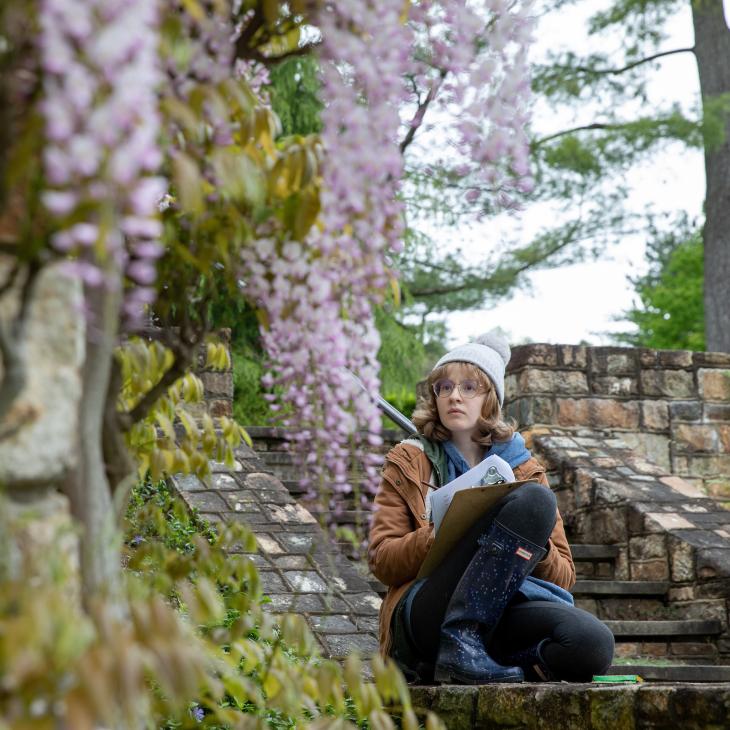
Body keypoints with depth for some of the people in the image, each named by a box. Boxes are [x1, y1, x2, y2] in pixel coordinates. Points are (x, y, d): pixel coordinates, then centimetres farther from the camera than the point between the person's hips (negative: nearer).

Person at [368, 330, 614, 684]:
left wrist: (532, 545, -7)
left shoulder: (524, 467, 20)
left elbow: (564, 574, 16)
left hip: (503, 613, 3)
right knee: (534, 498, -24)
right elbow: (382, 561, 4)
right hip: (430, 615, -3)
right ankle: (461, 645, -29)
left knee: (592, 645, -32)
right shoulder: (408, 461, 15)